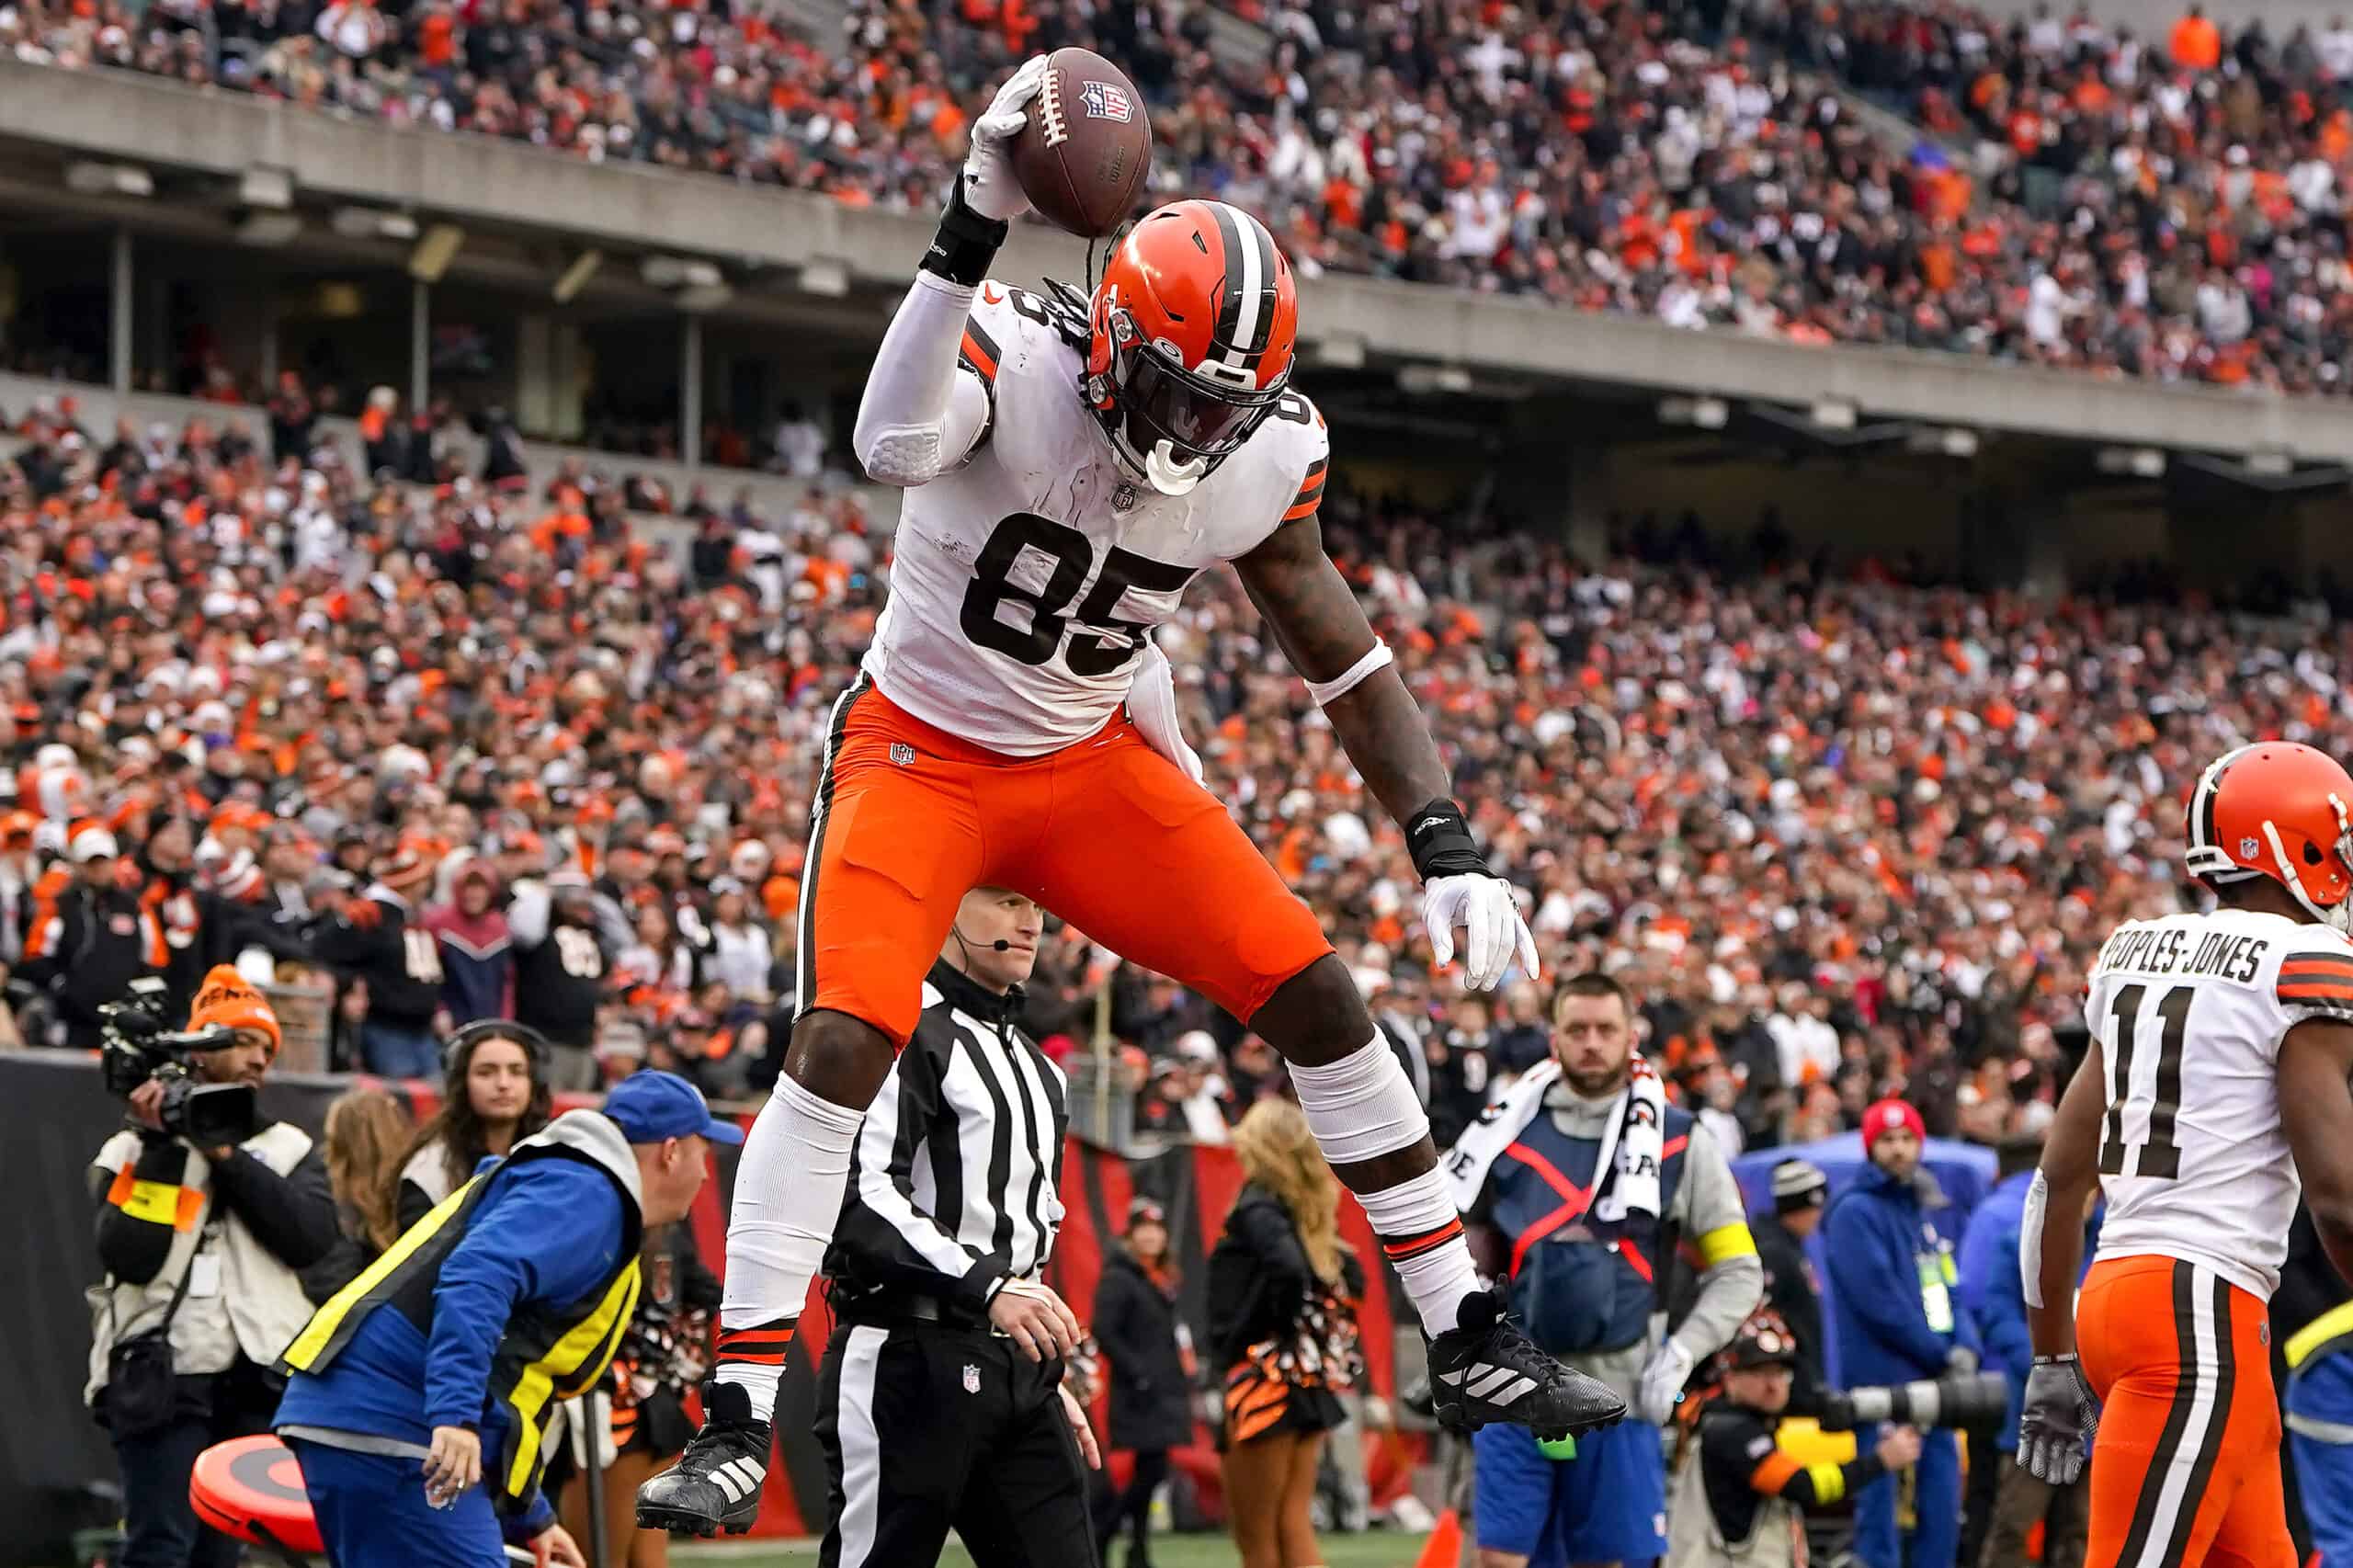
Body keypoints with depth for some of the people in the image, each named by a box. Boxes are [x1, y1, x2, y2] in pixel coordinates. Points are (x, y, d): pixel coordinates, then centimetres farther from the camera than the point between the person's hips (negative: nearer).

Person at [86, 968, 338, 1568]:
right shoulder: (135, 1150, 7)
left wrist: (227, 1157, -8)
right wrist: (162, 1149, -9)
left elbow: (312, 1238, -5)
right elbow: (130, 1255, -9)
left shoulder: (289, 1149, 14)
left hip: (258, 1383, 3)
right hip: (162, 1378, -3)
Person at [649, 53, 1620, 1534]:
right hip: (921, 750, -5)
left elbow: (1350, 660, 0)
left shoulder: (1264, 458, -11)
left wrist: (1448, 842, -11)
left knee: (1316, 993, -1)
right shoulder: (1017, 357, -25)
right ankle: (738, 1416, -15)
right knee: (845, 1040, -21)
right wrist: (975, 226, -56)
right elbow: (895, 449, -48)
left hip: (1091, 758, 5)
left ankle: (1470, 1340, 12)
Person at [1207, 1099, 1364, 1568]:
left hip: (1265, 1378, -7)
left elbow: (1289, 1269, -29)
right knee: (1293, 1526, 8)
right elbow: (1352, 1279, 20)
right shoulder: (1306, 1212, 11)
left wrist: (1278, 1332, -15)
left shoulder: (1257, 1209, -12)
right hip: (1311, 1384, 7)